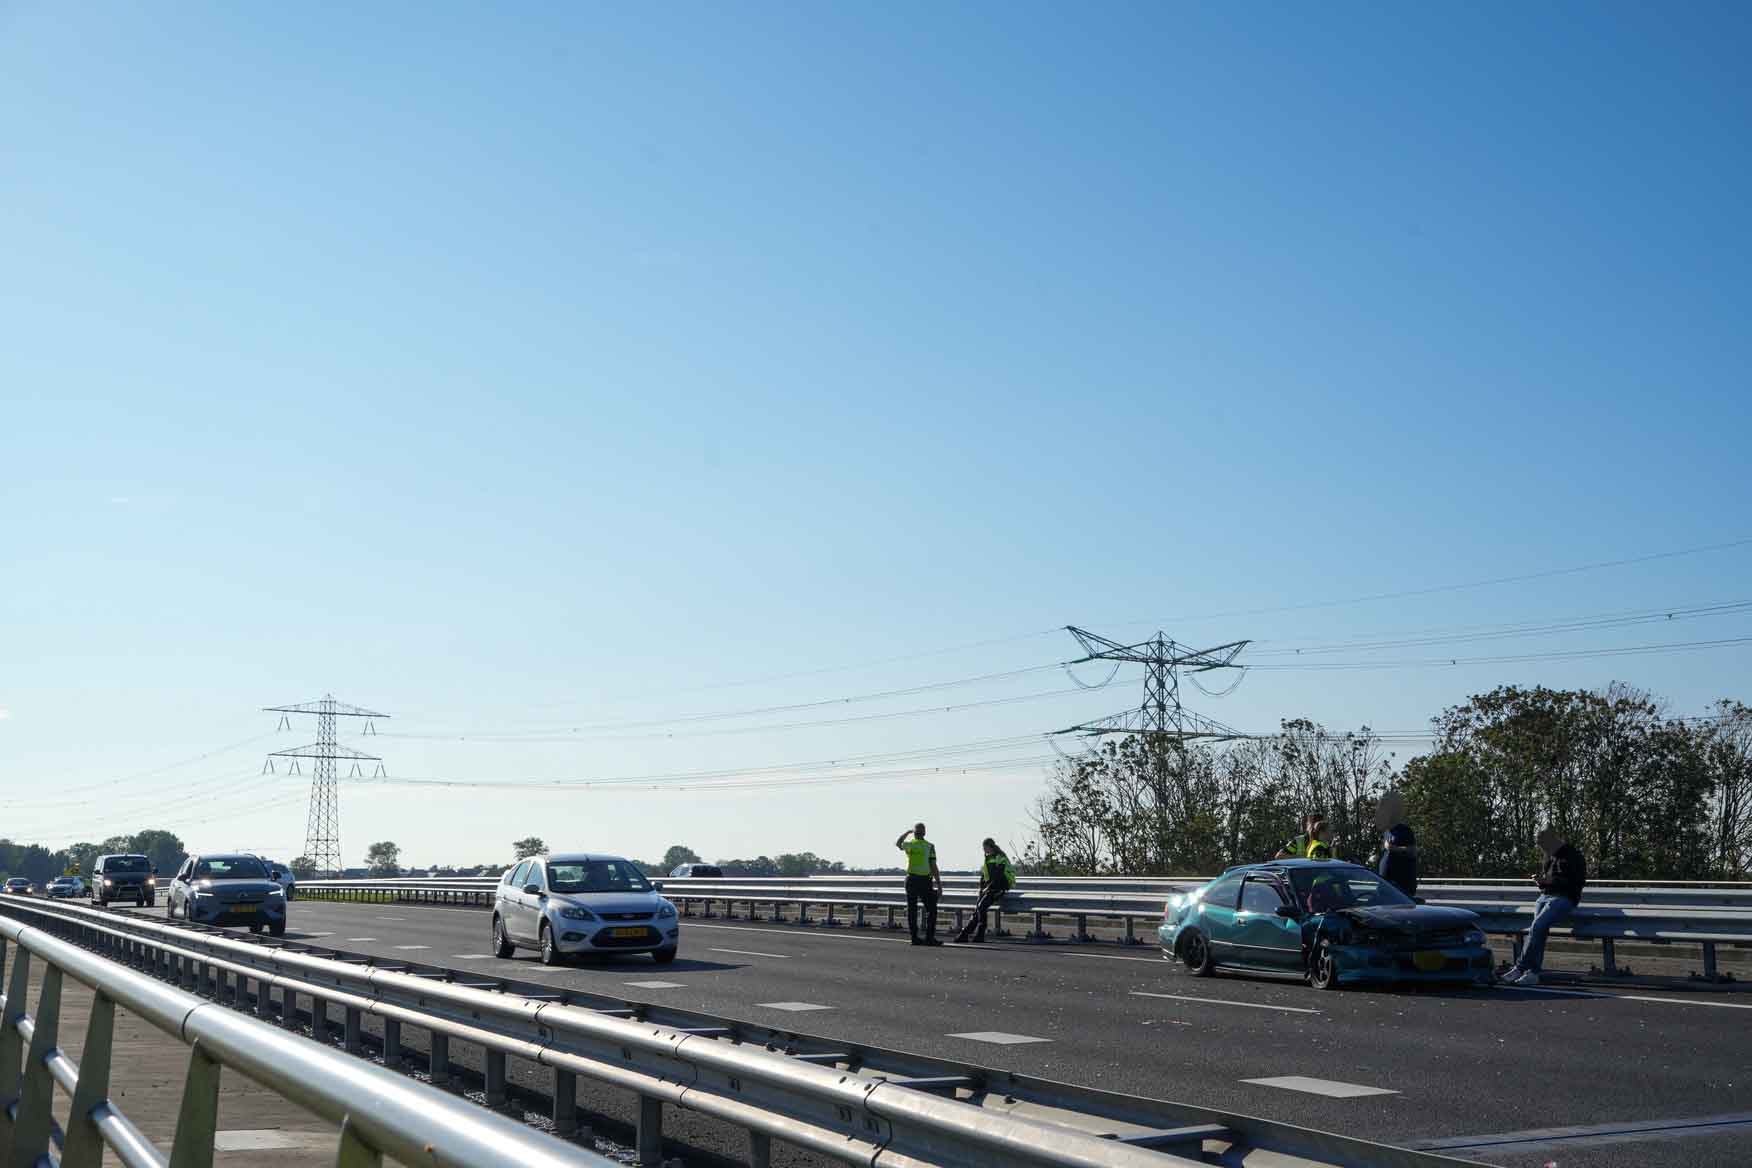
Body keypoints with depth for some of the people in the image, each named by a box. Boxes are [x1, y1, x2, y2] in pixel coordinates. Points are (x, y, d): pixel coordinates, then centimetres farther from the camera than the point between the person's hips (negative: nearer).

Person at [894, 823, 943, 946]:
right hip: (925, 880, -3)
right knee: (931, 910, 4)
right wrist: (939, 885, -5)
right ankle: (929, 937, -4)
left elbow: (898, 843, 26)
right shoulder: (930, 846, -4)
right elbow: (933, 867, -8)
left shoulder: (909, 844, 2)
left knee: (912, 910, 7)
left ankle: (914, 937, 5)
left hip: (912, 880, 3)